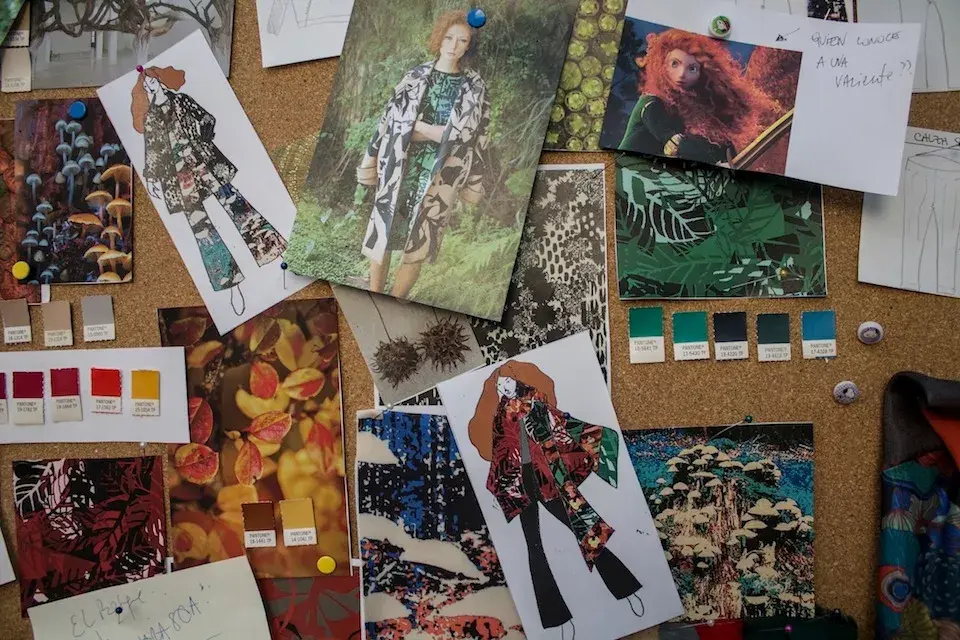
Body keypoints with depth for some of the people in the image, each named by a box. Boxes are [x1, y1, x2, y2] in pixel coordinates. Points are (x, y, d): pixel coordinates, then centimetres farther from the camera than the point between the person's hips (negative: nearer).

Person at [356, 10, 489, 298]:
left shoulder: (475, 88, 1)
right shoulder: (415, 76, 3)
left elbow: (475, 137, 2)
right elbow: (389, 120, 5)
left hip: (439, 177, 0)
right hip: (399, 170, 1)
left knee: (418, 244, 5)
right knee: (382, 234, 5)